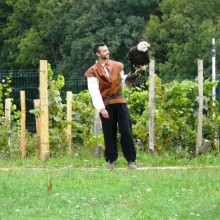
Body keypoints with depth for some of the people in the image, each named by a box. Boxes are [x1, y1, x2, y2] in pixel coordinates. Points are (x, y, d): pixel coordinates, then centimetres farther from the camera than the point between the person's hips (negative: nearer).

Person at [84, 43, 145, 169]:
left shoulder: (117, 66, 13)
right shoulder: (93, 71, 0)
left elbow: (124, 81, 15)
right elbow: (94, 91, -9)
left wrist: (134, 77, -5)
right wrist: (101, 108, -19)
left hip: (120, 102, 2)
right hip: (106, 104, -2)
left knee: (126, 131, -3)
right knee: (109, 133, 1)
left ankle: (131, 160, 0)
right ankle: (112, 160, 10)